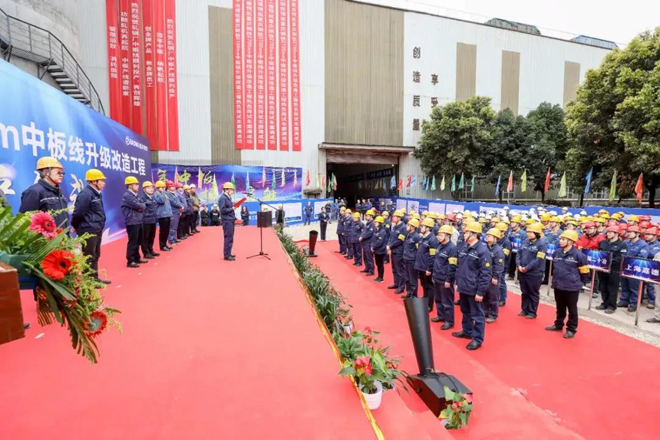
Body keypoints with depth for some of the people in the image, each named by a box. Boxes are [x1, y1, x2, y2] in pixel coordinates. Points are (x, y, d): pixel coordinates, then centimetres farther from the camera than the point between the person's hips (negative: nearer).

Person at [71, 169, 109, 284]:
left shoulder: (96, 193, 13)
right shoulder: (85, 194, -17)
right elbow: (78, 213, -18)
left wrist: (99, 226, 10)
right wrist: (75, 227, -5)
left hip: (97, 230, 10)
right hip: (88, 230, -10)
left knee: (95, 255, 17)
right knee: (89, 256, -1)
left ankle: (94, 278, 28)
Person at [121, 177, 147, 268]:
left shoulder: (135, 195, 18)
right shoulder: (127, 196, -12)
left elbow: (142, 206, 16)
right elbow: (137, 205, -18)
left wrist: (141, 207, -5)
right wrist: (141, 206, 1)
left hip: (138, 221, 9)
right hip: (132, 222, -9)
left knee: (138, 241, 15)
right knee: (132, 242, -6)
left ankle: (137, 258, 26)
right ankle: (130, 261, 1)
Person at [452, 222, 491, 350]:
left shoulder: (483, 251, -18)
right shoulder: (464, 248, 6)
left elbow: (486, 274, -17)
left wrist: (480, 292, -17)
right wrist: (457, 283, 16)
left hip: (474, 290, -8)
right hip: (463, 287, 8)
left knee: (477, 315, 6)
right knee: (465, 311, 22)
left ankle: (477, 339, 19)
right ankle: (467, 331, 40)